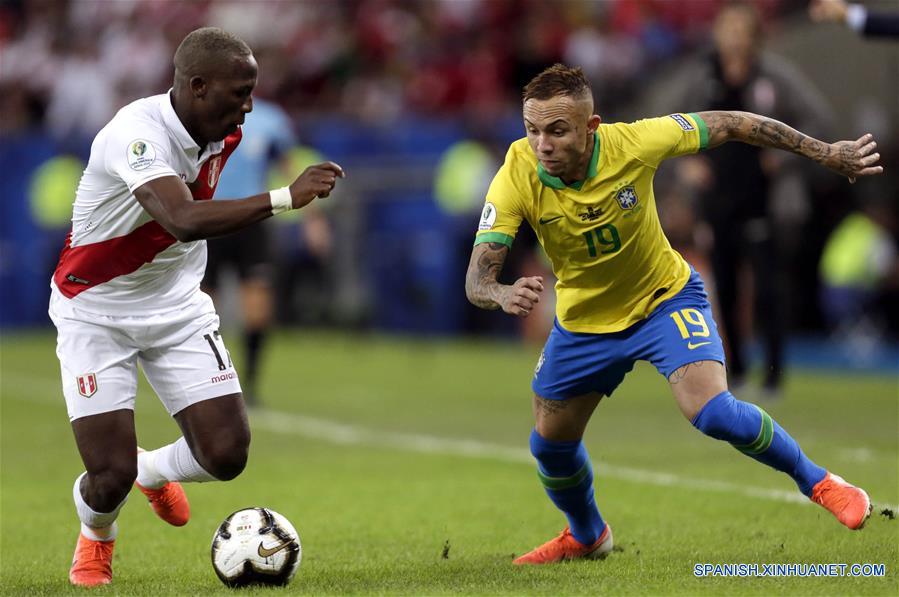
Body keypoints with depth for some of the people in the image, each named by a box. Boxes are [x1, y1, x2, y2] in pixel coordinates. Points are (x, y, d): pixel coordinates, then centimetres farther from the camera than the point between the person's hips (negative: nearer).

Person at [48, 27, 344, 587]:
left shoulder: (223, 134, -5)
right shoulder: (136, 134, -30)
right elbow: (184, 219, -47)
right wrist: (284, 198, -50)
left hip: (177, 308, 6)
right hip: (97, 310, -6)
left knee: (227, 455, -9)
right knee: (111, 477, -11)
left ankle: (156, 470, 27)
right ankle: (96, 536, 27)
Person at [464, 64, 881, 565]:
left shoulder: (633, 144, -29)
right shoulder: (517, 178, -27)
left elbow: (729, 125, -14)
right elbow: (477, 276, -31)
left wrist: (825, 153, -9)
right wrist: (502, 294, -56)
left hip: (665, 298, -3)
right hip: (583, 320, 3)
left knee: (713, 412, -23)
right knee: (551, 443, 13)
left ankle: (816, 481, 3)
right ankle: (586, 537, 45)